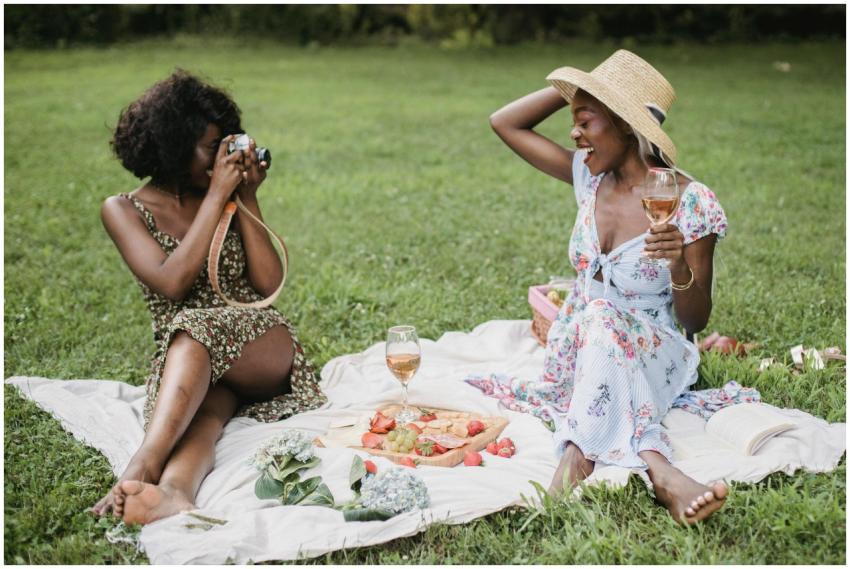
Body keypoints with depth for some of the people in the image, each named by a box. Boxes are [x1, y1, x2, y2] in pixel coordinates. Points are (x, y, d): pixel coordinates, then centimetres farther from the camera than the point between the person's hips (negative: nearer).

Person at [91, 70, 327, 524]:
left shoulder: (229, 197, 11)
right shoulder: (123, 210, 3)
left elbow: (270, 284, 0)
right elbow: (172, 283, -15)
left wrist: (246, 200, -5)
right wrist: (216, 195, -15)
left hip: (265, 351, 1)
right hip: (184, 360, -1)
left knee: (194, 328, -35)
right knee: (204, 409, -37)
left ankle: (142, 468, -55)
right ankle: (172, 493, -67)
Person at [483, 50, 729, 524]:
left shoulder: (691, 203, -13)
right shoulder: (591, 177, 2)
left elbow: (696, 320, -9)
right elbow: (505, 123, 8)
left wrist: (679, 265, -29)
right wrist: (574, 88, 0)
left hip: (652, 355, -5)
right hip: (579, 350, 5)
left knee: (600, 316, -37)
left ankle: (580, 455, -42)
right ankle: (660, 471, -44)